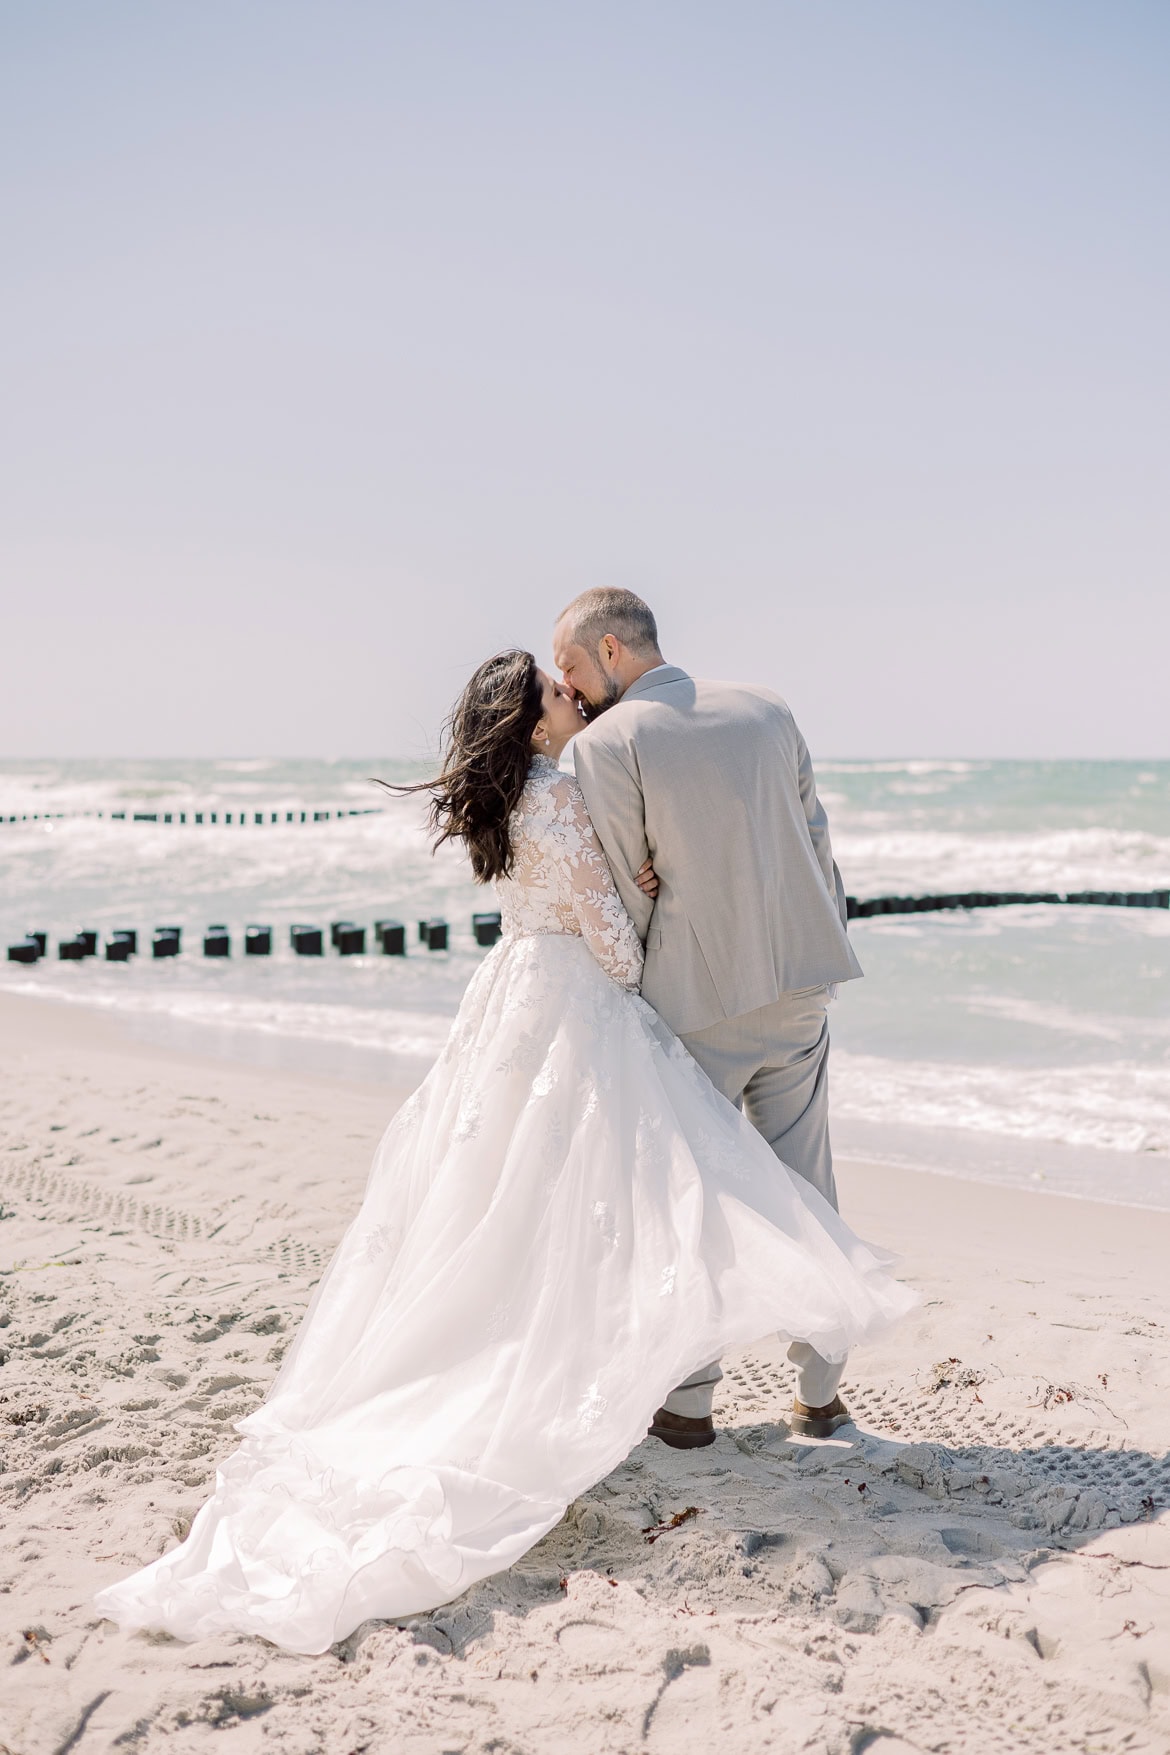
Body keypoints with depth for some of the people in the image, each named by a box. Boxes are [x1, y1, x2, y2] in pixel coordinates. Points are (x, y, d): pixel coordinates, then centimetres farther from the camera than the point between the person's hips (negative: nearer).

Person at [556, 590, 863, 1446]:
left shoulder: (606, 742, -9)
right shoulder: (767, 709, 8)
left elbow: (626, 890, -8)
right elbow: (818, 839, 10)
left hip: (697, 998, -5)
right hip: (798, 981, 5)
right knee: (804, 1184, 12)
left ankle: (689, 1400, 18)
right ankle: (820, 1390, 20)